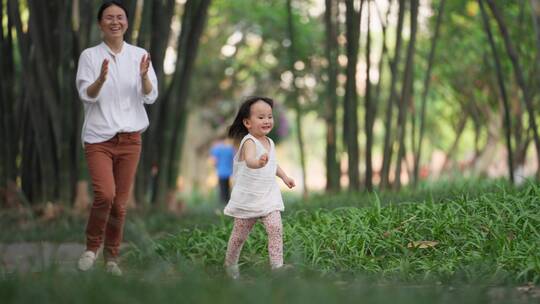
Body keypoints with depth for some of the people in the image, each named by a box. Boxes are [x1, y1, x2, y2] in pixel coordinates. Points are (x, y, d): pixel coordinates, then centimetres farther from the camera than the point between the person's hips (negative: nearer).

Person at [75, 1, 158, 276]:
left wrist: (144, 76, -20)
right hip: (99, 137, -3)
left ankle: (112, 256, 21)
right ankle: (92, 247, 4)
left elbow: (151, 97, 0)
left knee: (121, 201, 6)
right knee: (105, 194, -19)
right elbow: (86, 95, -8)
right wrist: (101, 79, -28)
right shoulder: (90, 55, -1)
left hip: (130, 137, 3)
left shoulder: (139, 55, 4)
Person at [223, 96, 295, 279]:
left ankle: (277, 266, -12)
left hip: (268, 196, 5)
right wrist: (258, 163, -65)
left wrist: (284, 176, 17)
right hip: (247, 197, -5)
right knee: (240, 234, 10)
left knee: (275, 229, -14)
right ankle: (230, 263, 34)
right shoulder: (249, 142, -20)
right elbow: (249, 160, -44)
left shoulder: (270, 142, 4)